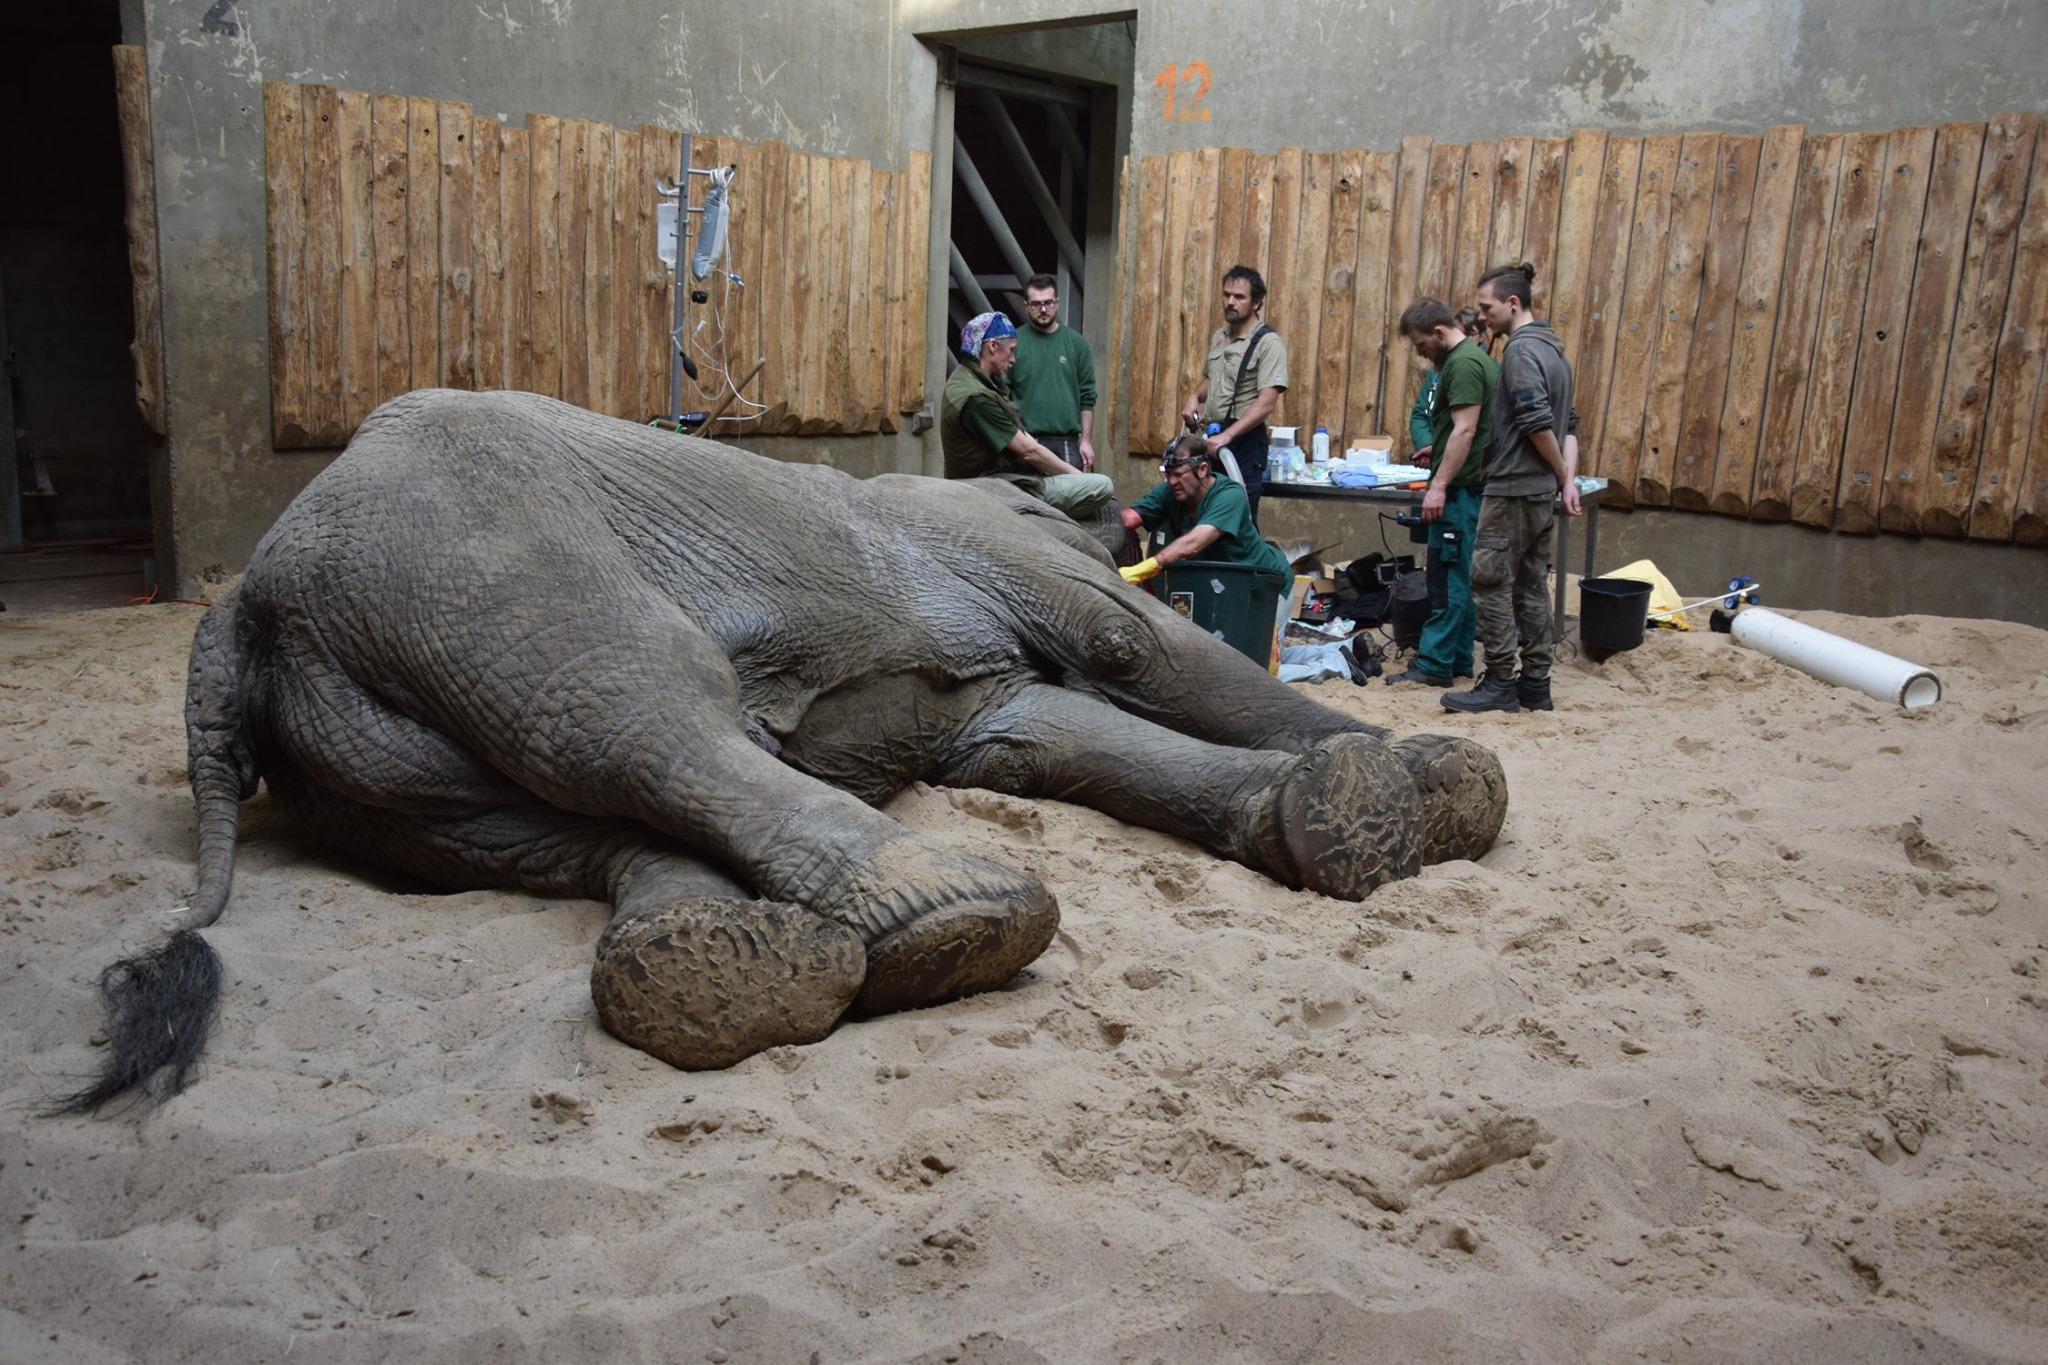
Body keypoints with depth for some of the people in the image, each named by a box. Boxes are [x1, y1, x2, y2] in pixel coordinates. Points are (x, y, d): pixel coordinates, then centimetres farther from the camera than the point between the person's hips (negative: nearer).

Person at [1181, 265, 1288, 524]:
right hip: (1212, 439, 8)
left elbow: (1266, 403, -21)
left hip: (1244, 442, -8)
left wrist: (1226, 436, -29)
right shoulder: (1219, 337, 12)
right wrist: (1194, 397, 6)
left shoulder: (1268, 343, -12)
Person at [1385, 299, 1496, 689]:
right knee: (1457, 577, 13)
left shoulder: (1463, 364, -14)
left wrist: (1439, 485, -21)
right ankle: (1458, 659, 18)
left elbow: (1465, 429, -20)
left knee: (1448, 576, -8)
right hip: (1463, 485, 11)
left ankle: (1434, 664, -6)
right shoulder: (1457, 359, 18)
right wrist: (1436, 449, 17)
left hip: (1459, 487, -11)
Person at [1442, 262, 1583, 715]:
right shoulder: (1553, 350, 16)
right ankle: (1535, 682, 15)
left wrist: (1560, 476, -7)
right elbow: (1568, 427, 13)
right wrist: (1568, 481, 4)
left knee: (1491, 584, -5)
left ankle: (1500, 684, -3)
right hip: (1540, 493, 9)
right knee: (1531, 586, 11)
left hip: (1512, 490, -9)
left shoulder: (1521, 350, -13)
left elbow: (1538, 423, -20)